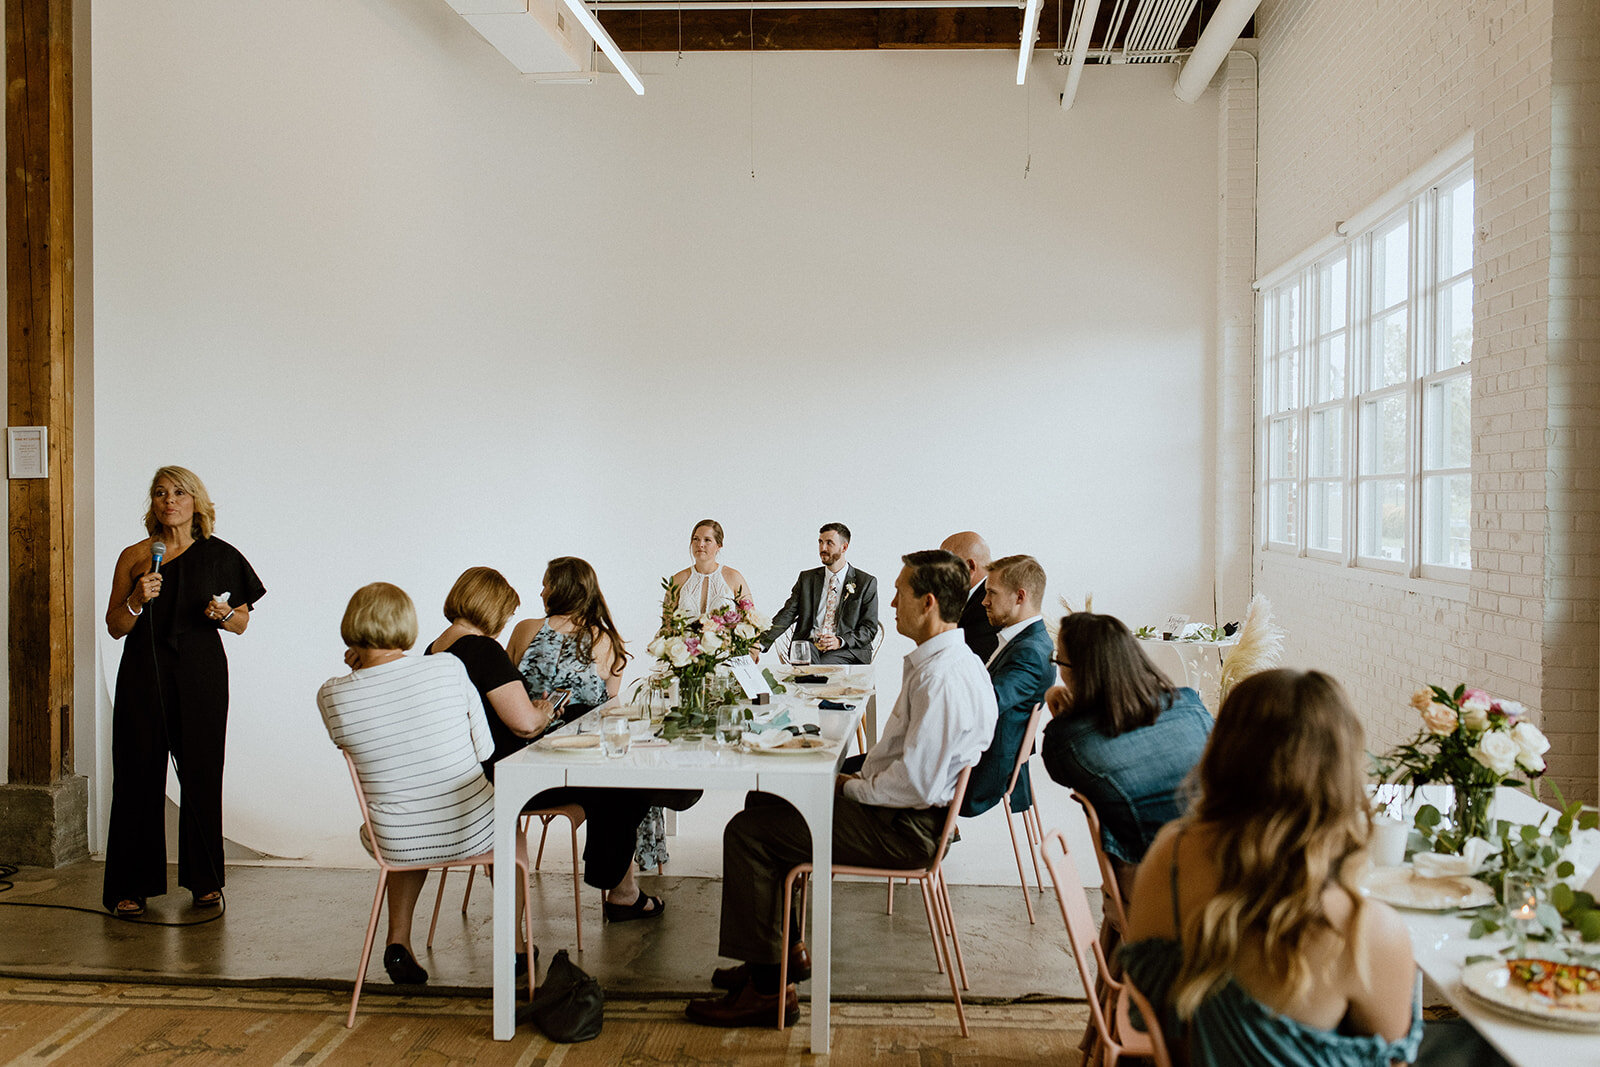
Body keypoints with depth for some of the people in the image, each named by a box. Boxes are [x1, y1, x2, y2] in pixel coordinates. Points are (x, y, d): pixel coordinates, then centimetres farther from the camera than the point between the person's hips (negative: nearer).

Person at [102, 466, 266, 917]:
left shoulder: (219, 556, 4)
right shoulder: (134, 557, 3)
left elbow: (242, 623, 9)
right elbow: (115, 627, 5)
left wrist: (223, 614, -12)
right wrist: (137, 600, -14)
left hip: (202, 677, 0)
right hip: (143, 677, 0)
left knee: (202, 775, 2)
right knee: (140, 777, 1)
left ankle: (204, 880, 15)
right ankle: (130, 887, 10)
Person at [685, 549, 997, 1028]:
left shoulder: (941, 676, -26)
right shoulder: (946, 660, 9)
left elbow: (915, 784, -29)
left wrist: (852, 788, -12)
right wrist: (857, 778, 7)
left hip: (906, 827, -11)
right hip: (907, 811, 11)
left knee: (748, 831, -10)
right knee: (764, 801, 19)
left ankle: (766, 987, -2)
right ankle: (783, 949, 26)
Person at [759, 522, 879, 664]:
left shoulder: (867, 582, 7)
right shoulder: (806, 578, 16)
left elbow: (869, 628, 3)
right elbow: (786, 614, 7)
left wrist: (841, 641, -16)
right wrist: (761, 644, -10)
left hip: (848, 650, -2)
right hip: (809, 645, 2)